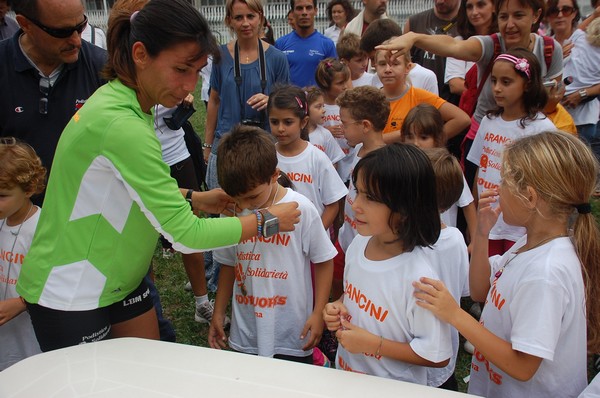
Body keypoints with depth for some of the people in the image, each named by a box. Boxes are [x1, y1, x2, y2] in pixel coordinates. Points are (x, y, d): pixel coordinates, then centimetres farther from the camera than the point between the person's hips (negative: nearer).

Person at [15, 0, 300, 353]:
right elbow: (185, 235, -28)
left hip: (119, 278, 9)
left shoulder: (127, 102, -1)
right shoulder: (121, 125, -31)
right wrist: (267, 222, -17)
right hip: (69, 296, -8)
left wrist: (193, 198, -1)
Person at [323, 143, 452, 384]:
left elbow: (438, 356, -22)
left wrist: (372, 343, -24)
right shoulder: (359, 244, -10)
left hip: (394, 388, -6)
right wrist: (337, 308, -10)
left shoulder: (418, 277, -30)